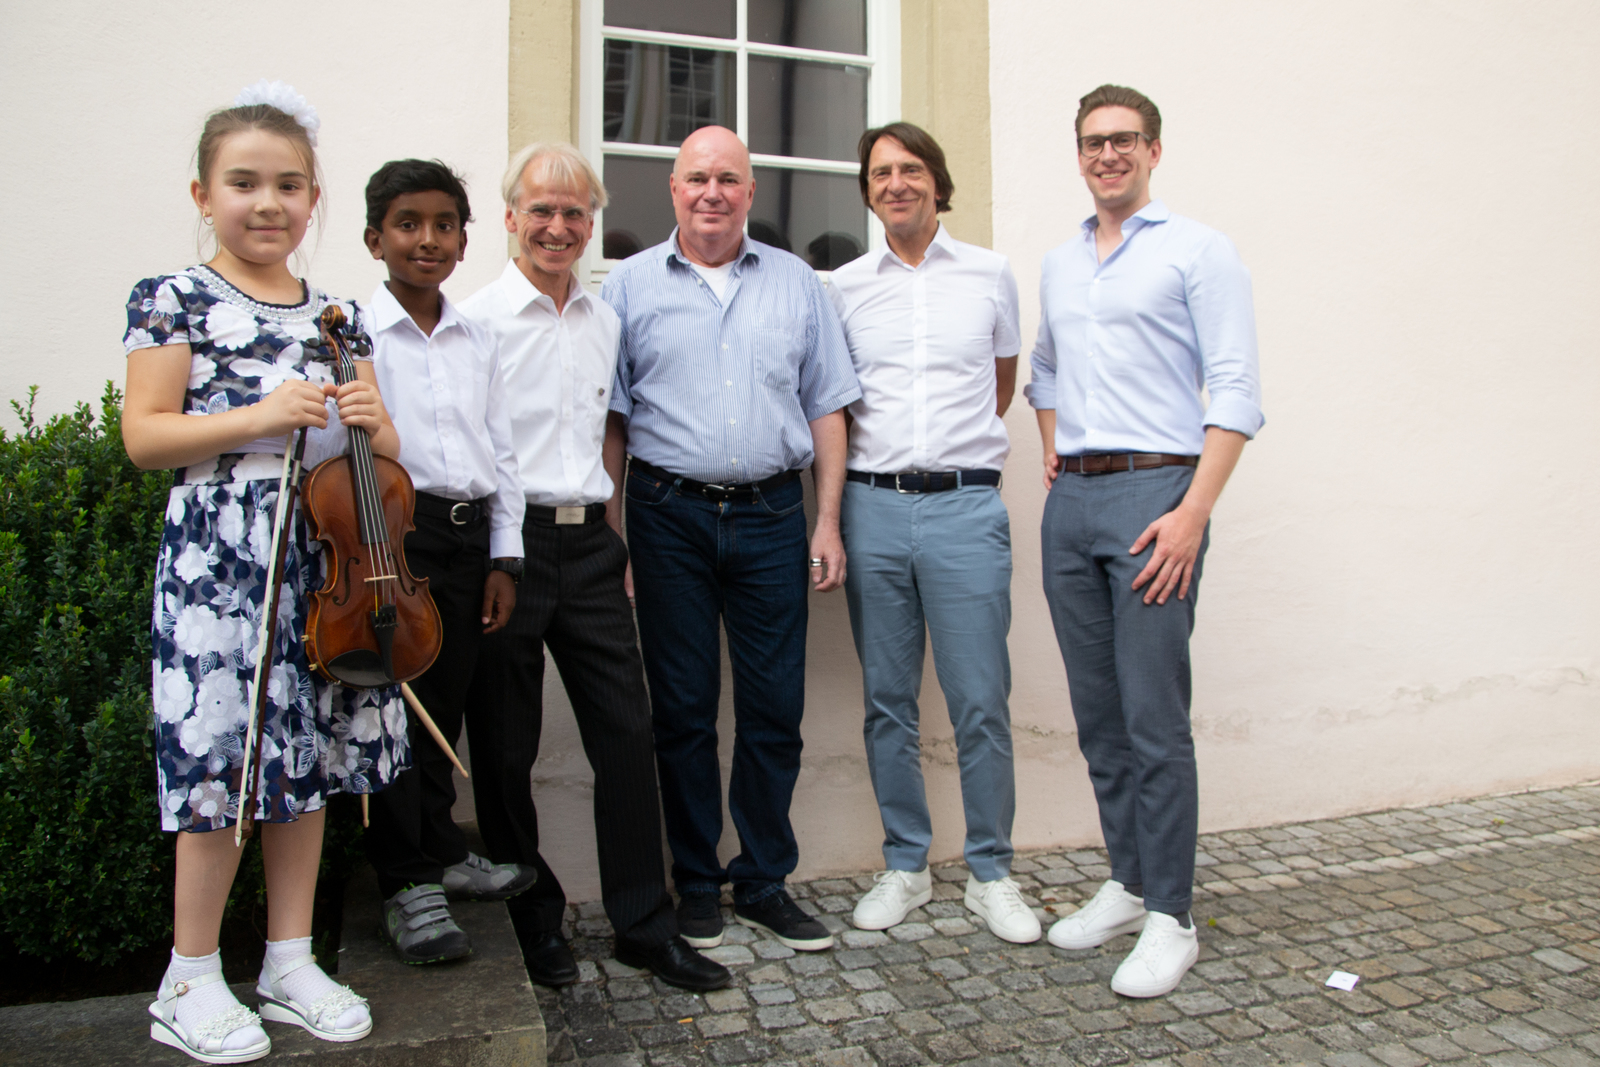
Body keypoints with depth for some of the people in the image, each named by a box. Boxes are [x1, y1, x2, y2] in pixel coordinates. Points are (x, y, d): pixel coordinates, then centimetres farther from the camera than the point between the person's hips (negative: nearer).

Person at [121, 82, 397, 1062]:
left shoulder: (337, 316, 13)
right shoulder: (176, 301, 0)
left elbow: (381, 452, 15)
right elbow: (143, 436, -6)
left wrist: (373, 422, -7)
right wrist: (260, 417, -18)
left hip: (326, 560, 5)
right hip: (220, 562, -5)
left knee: (308, 758, 11)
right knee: (226, 758, -2)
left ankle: (292, 960, 27)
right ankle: (190, 983, 19)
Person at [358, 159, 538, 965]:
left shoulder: (479, 342, 12)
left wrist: (503, 557, 8)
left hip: (470, 538, 5)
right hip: (394, 534, -4)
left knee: (445, 707, 15)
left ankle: (441, 853, 32)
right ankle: (409, 884, 17)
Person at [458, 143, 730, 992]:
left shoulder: (605, 320, 14)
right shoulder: (476, 319, -4)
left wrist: (614, 536, 16)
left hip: (590, 544, 5)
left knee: (626, 733, 5)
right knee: (506, 748, 7)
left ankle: (644, 925, 18)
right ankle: (533, 922, 25)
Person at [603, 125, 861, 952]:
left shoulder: (797, 284, 11)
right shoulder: (631, 286, 7)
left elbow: (826, 409, 10)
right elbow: (609, 417, 5)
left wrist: (828, 522, 3)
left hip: (771, 517, 1)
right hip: (671, 518, -1)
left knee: (774, 708, 4)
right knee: (682, 709, 6)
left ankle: (764, 883, 20)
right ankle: (695, 884, 21)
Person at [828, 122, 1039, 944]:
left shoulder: (991, 274, 9)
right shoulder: (844, 287, 10)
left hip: (965, 507, -1)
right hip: (873, 508, 2)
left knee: (981, 702, -1)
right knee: (887, 701, 8)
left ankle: (991, 873, 17)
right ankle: (904, 867, 23)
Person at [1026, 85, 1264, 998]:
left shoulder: (1198, 250, -1)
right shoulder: (1059, 266, 18)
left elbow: (1236, 394, -8)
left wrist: (1193, 512, -18)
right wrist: (1053, 446, 13)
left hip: (1153, 492, -6)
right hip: (1071, 502, 6)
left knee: (1155, 720, -5)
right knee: (1098, 715, 11)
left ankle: (1171, 916, 9)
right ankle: (1128, 884, 25)